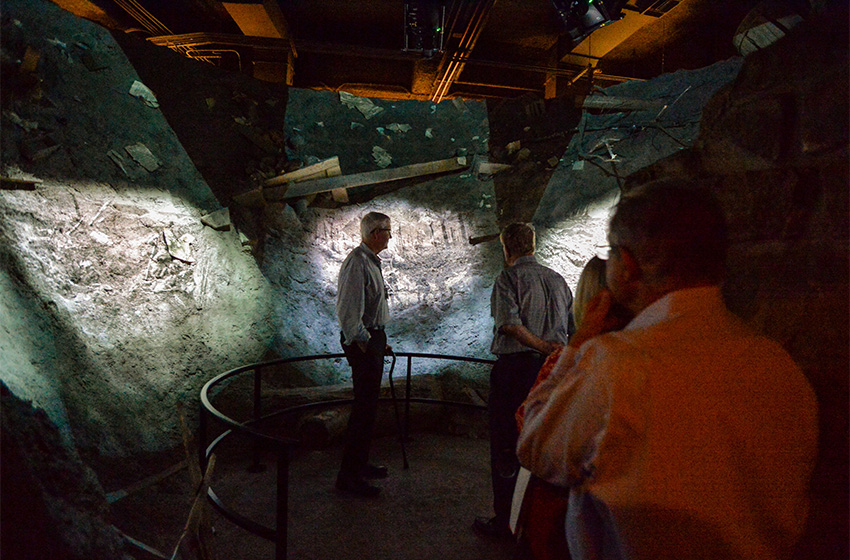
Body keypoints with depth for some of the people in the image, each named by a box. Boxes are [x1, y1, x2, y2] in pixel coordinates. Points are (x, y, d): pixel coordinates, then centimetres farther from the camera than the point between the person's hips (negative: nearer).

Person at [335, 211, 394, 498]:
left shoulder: (371, 261, 17)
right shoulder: (357, 262, -16)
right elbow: (348, 310, -22)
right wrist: (362, 342, -20)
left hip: (372, 338, 10)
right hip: (362, 342, -10)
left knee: (368, 405, 16)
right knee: (365, 407, -6)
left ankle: (360, 464, 29)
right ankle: (349, 474, 5)